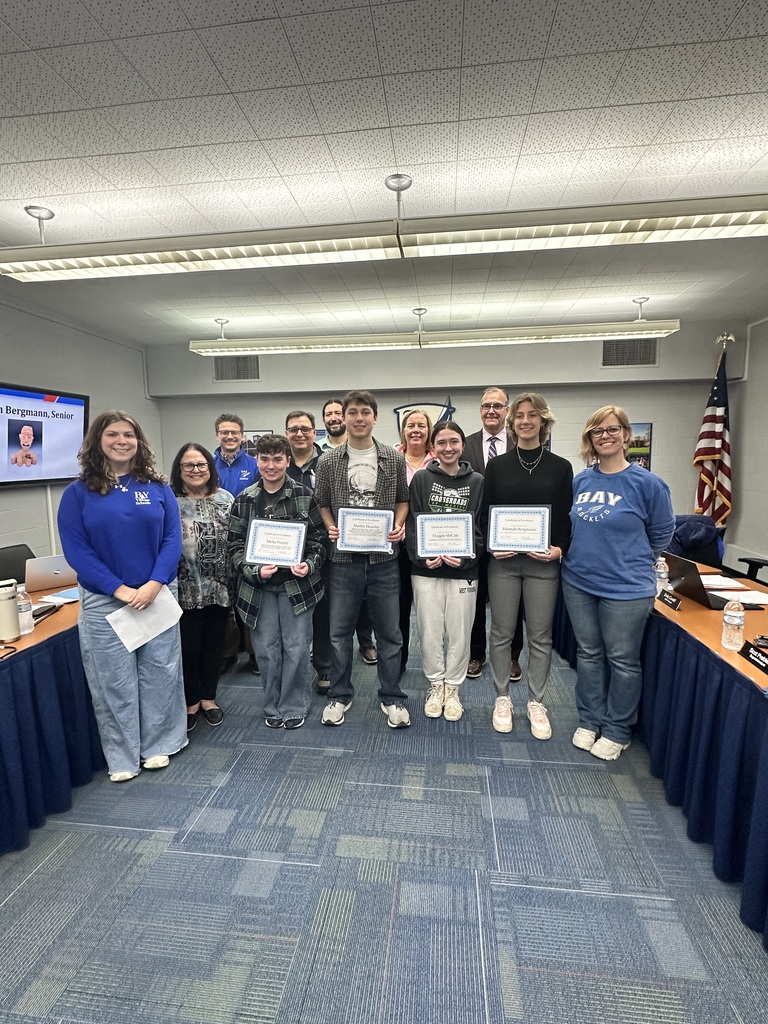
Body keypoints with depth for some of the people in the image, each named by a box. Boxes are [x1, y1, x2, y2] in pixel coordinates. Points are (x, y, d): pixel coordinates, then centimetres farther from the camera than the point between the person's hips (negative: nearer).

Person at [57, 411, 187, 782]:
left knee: (159, 674, 11)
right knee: (114, 681, 9)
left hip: (158, 595, 1)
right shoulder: (78, 493, -1)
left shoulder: (157, 488, 2)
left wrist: (154, 584, -16)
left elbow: (173, 539, -3)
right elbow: (76, 550, -6)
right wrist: (120, 589, -15)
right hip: (104, 601, -1)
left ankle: (158, 745, 31)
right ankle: (122, 756, 28)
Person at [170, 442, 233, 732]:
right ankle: (190, 701, 29)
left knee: (214, 644, 14)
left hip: (219, 587, 3)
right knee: (188, 646, 7)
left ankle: (208, 697, 33)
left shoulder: (225, 499, 4)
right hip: (186, 590, -3)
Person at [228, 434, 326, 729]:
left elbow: (318, 538, 2)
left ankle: (294, 707, 25)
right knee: (266, 649, 10)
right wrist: (255, 571, -12)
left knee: (296, 648, 5)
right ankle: (273, 708, 29)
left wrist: (309, 564, -15)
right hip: (258, 586, 2)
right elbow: (235, 545, 3)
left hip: (297, 584, -1)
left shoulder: (304, 495, -1)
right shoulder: (243, 500, 3)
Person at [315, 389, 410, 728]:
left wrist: (398, 526, -6)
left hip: (383, 557, 0)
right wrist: (331, 528, -8)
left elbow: (402, 499, 10)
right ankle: (340, 696, 30)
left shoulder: (394, 459, 2)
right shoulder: (328, 461, 1)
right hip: (344, 557, 0)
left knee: (389, 631, 9)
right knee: (339, 630, 10)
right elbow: (323, 503, 9)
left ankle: (391, 697, 28)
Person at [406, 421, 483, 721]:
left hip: (463, 570, 0)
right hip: (426, 570, 0)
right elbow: (412, 523, -1)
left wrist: (465, 558, -11)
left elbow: (481, 527, 3)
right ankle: (435, 685, 29)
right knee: (430, 632, 8)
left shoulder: (476, 482, 4)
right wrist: (422, 557, -13)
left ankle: (452, 689, 29)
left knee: (459, 633, 8)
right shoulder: (421, 479, 2)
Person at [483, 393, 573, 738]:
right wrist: (492, 545, -11)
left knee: (540, 635, 8)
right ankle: (502, 698, 25)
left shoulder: (560, 467, 4)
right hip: (503, 561, 0)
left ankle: (536, 702, 25)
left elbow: (566, 518, 4)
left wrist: (559, 548, -12)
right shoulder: (496, 465, 4)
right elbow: (485, 513, 4)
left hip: (543, 563, 0)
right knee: (502, 632, 7)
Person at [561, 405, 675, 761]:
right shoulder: (581, 480, 2)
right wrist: (589, 557, 13)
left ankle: (617, 731, 29)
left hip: (626, 588, -4)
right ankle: (589, 721, 33)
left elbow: (662, 534, 1)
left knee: (622, 660, 10)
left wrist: (628, 561, 8)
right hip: (578, 582, 4)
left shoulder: (646, 483, -11)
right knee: (588, 654, 16)